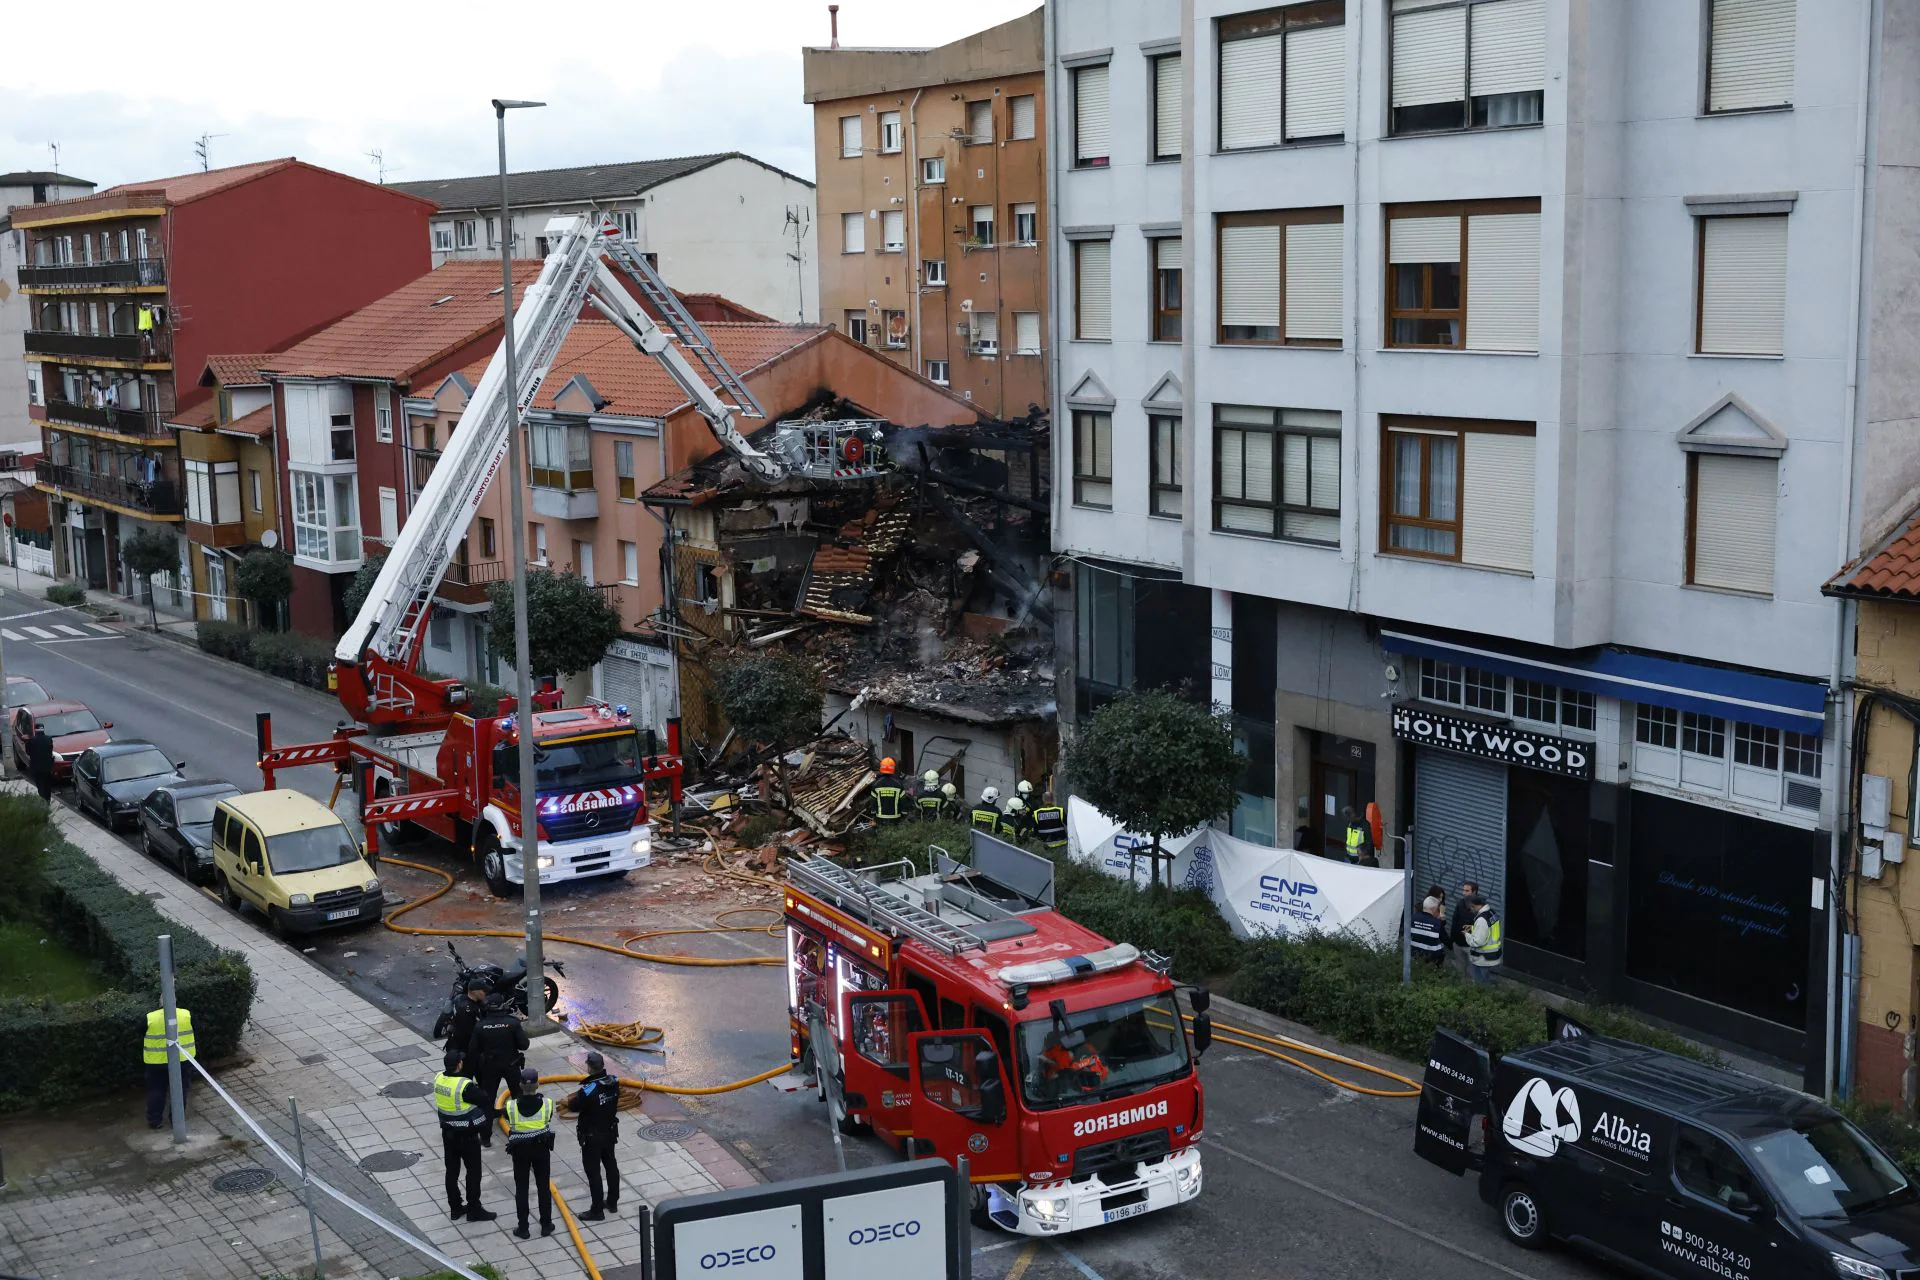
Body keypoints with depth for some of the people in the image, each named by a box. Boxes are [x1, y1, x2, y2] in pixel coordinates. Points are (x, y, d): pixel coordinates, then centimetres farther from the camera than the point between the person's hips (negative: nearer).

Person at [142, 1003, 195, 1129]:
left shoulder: (150, 1018, -9)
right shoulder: (187, 1015, -6)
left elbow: (142, 1041, 1)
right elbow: (194, 1036, 5)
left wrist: (143, 1058, 16)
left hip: (156, 1062, 0)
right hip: (182, 1059, 1)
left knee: (156, 1092, 13)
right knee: (179, 1091, 14)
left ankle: (154, 1120, 16)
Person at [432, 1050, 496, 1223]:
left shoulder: (438, 1079, -8)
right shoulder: (465, 1086, -28)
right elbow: (484, 1099, -19)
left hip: (448, 1132, 7)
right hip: (467, 1135, -7)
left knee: (452, 1170, 16)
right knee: (473, 1171, 7)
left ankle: (455, 1208, 26)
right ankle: (474, 1211, 14)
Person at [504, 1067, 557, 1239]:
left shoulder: (511, 1107, -21)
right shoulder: (547, 1104, -19)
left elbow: (509, 1121, -4)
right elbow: (549, 1122, -2)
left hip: (520, 1150, -1)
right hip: (541, 1149, 1)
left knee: (521, 1188, 12)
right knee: (544, 1186, 15)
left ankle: (523, 1228, 18)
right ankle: (546, 1225, 24)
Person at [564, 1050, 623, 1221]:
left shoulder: (587, 1090, -29)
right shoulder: (613, 1083, -10)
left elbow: (574, 1107, -14)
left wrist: (567, 1102, 9)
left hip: (592, 1137, -7)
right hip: (610, 1132, 7)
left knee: (593, 1172, 5)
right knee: (611, 1166, 20)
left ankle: (597, 1210, 13)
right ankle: (612, 1203, 34)